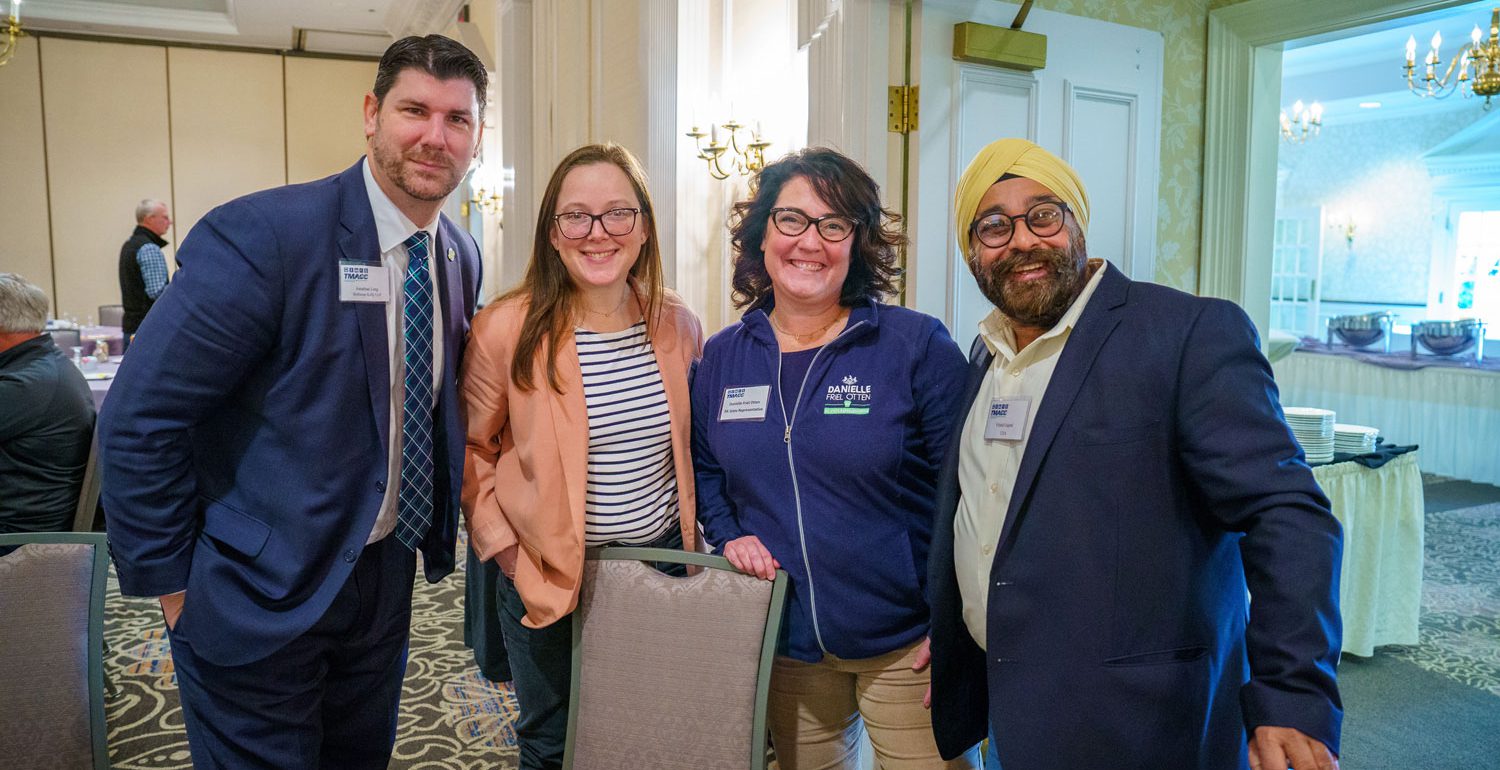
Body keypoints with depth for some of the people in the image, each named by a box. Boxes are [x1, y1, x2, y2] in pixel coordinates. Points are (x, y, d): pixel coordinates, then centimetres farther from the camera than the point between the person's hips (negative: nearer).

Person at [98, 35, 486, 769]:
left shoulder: (461, 256, -1)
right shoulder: (261, 236, -22)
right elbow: (139, 420, -19)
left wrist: (437, 526, 10)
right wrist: (174, 584, -12)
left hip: (386, 571, 6)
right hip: (260, 597, -6)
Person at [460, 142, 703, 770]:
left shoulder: (678, 325, -2)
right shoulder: (505, 329, -13)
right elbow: (471, 451, -3)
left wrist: (698, 531, 5)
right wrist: (505, 546, -9)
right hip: (547, 577, -2)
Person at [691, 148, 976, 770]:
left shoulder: (918, 346, -11)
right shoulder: (722, 357, 2)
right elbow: (703, 466, 15)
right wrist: (727, 533, -4)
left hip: (905, 645, -3)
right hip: (785, 644, 4)